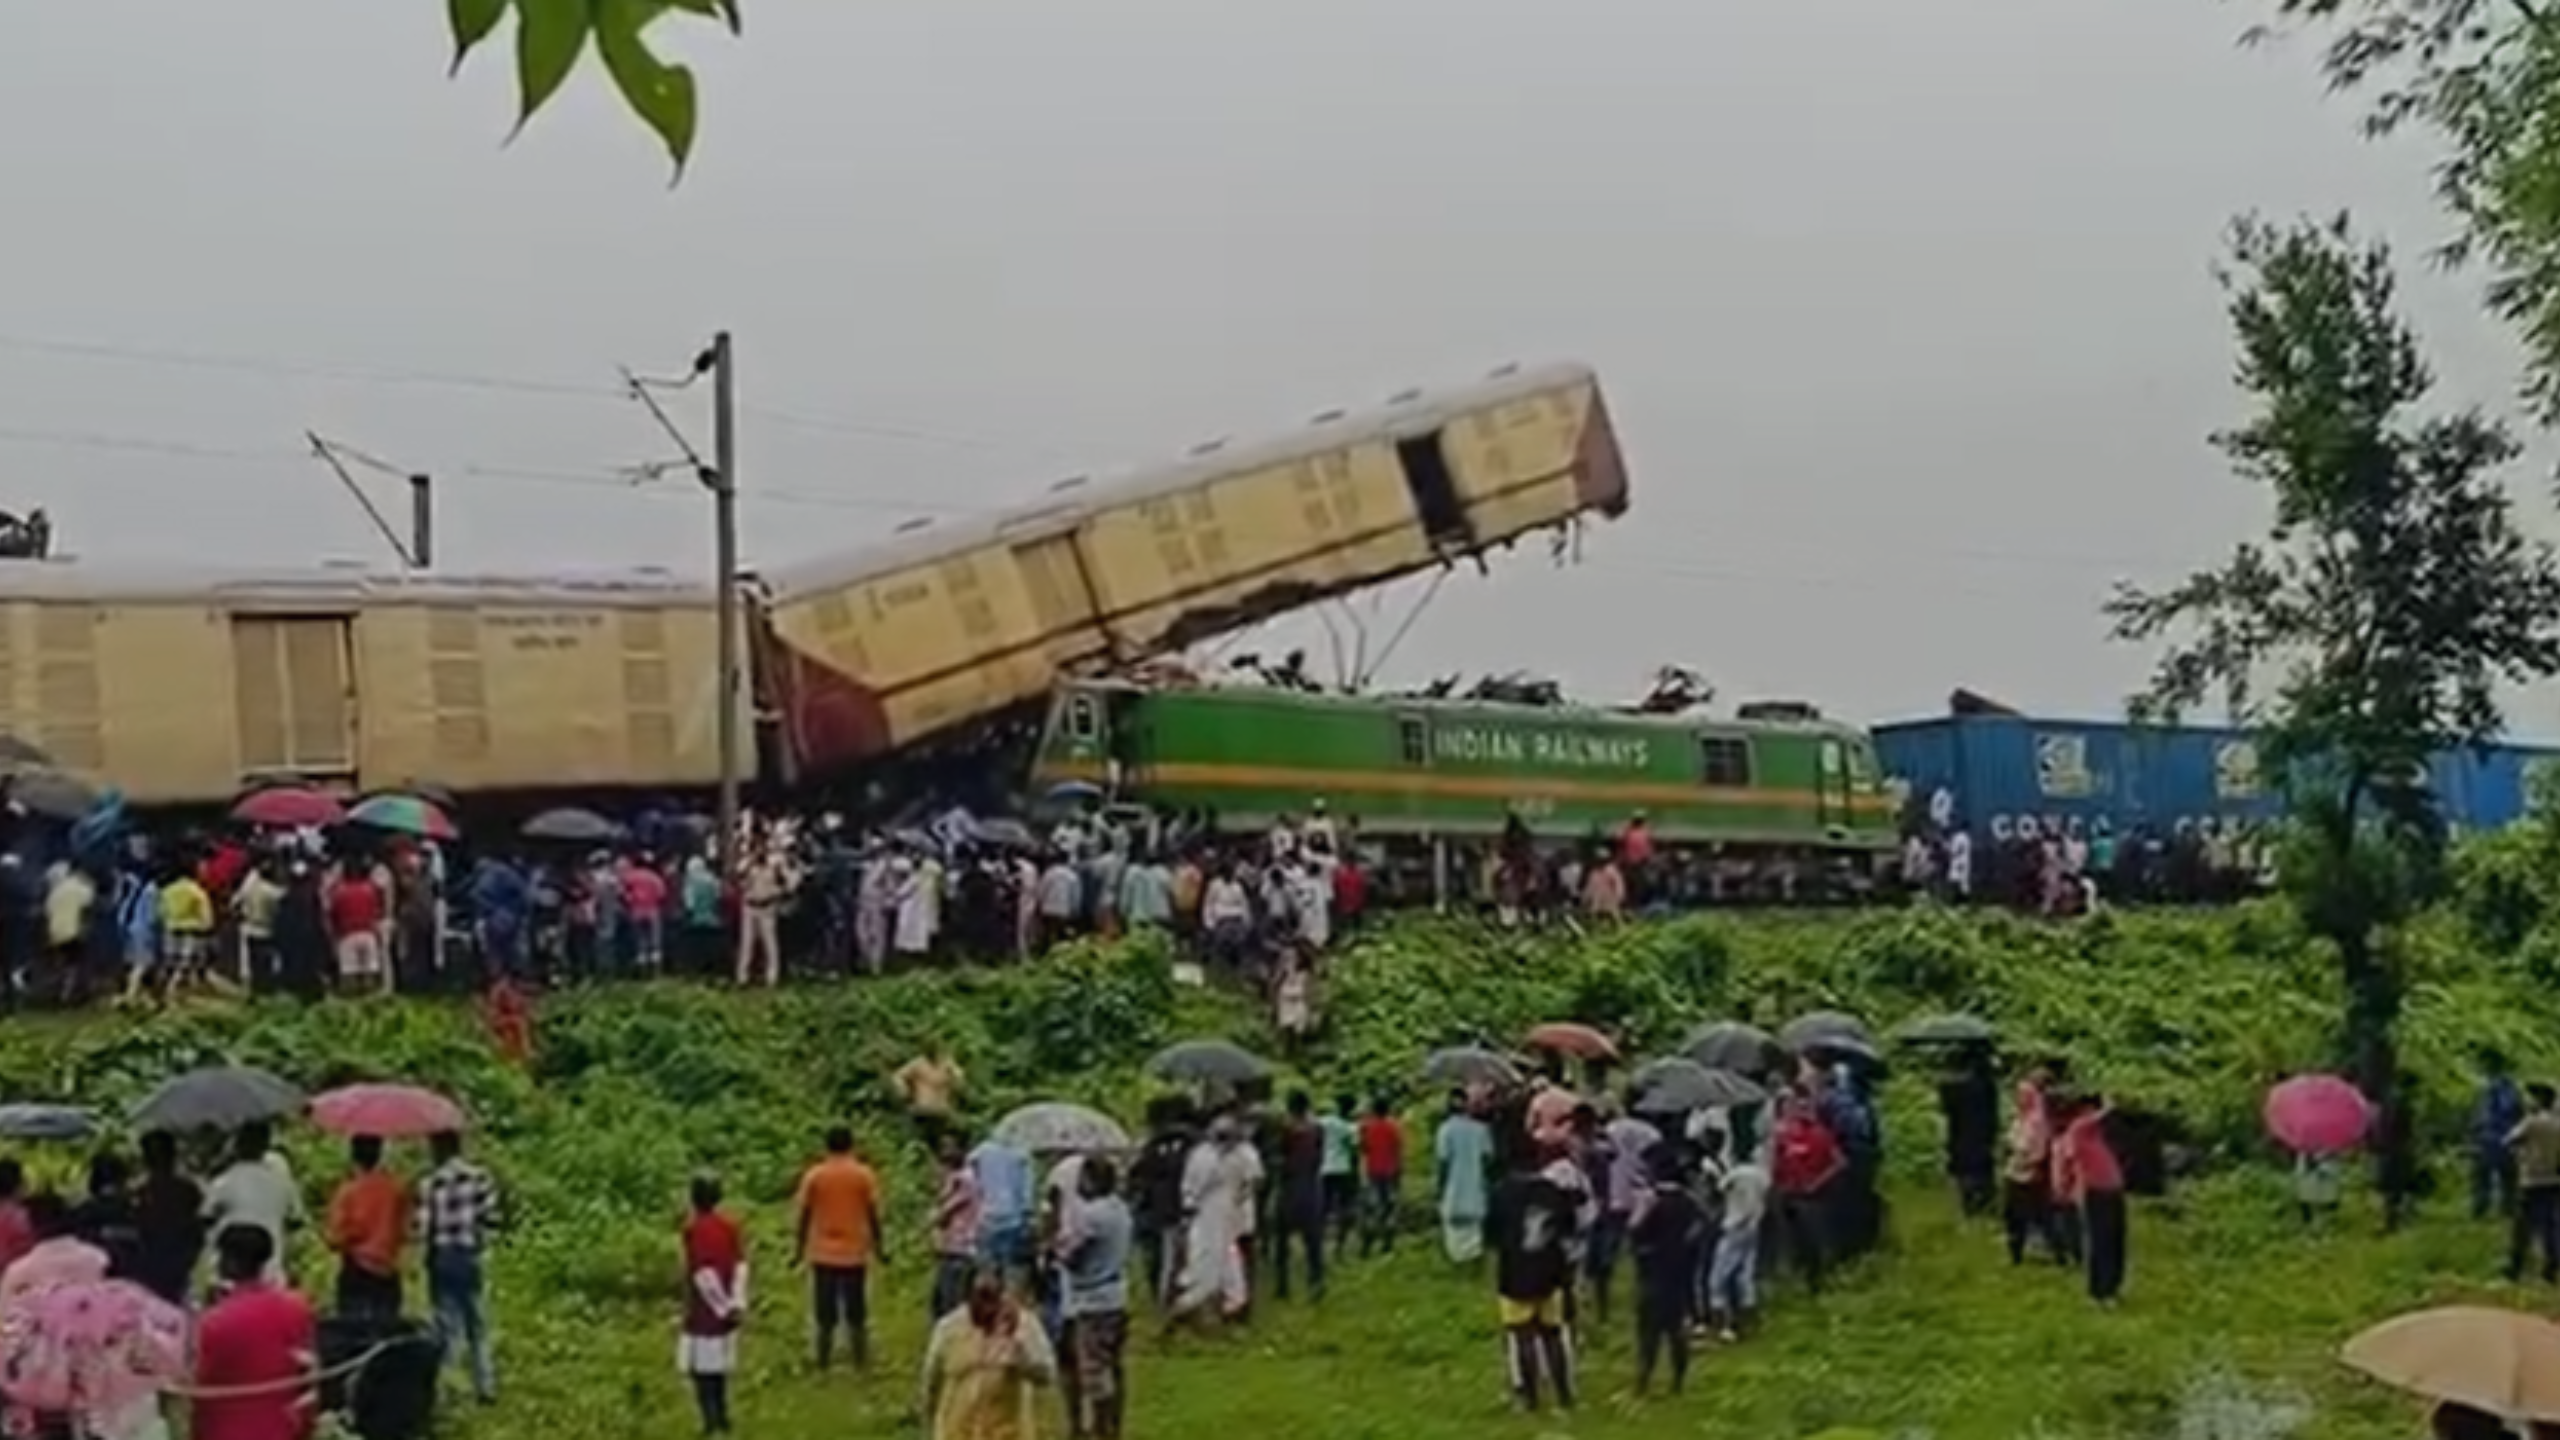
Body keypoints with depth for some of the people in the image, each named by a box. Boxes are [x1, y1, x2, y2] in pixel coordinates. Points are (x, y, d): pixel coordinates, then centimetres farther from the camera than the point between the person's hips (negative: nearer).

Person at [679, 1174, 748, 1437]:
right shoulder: (730, 1226, 3)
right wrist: (738, 1304, -4)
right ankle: (722, 1418, 23)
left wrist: (725, 1306, -14)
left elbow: (703, 1274, -20)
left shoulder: (693, 1229, -17)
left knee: (701, 1369, -1)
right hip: (724, 1312, 7)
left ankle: (712, 1422, -6)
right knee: (719, 1366, 17)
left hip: (703, 1312, -7)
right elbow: (740, 1266, -1)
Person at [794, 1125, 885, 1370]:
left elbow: (805, 1216, -1)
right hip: (855, 1254, 0)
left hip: (823, 1255, 0)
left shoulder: (814, 1175, -3)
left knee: (825, 1317, 7)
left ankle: (823, 1365, 10)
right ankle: (861, 1364, 9)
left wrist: (799, 1250, 8)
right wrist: (877, 1246, 9)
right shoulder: (864, 1174, -4)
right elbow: (873, 1215, -3)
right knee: (856, 1315, 8)